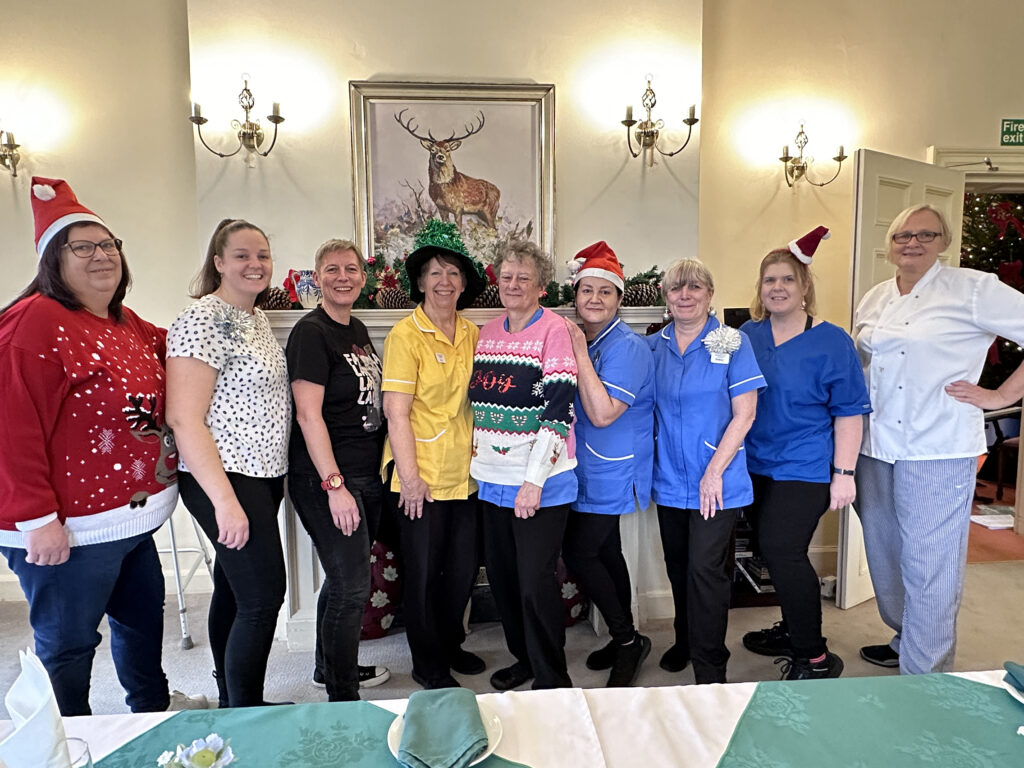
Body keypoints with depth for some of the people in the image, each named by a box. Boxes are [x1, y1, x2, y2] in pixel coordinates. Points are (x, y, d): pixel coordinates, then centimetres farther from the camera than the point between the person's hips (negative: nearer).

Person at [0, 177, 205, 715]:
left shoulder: (127, 324, 9)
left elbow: (163, 348, 30)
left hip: (133, 517, 9)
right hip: (70, 529, -9)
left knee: (142, 615, 25)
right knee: (68, 642, 9)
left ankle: (153, 704, 48)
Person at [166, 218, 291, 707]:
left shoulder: (257, 317, 12)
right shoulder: (202, 322, -15)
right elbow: (184, 419, -20)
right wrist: (225, 500, -23)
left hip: (262, 475, 9)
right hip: (225, 480, -9)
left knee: (235, 589, 18)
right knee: (264, 596, -6)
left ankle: (232, 705, 32)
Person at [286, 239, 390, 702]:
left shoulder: (358, 329, 13)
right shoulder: (310, 333, -12)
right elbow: (308, 415, -19)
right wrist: (335, 485, -23)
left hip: (366, 476, 8)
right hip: (326, 480, -8)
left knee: (344, 578, 19)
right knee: (352, 585, -4)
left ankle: (330, 667, 38)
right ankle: (342, 699, 11)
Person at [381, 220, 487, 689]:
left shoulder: (471, 334, 7)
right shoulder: (406, 335, -11)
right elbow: (396, 412, -15)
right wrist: (410, 477, -17)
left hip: (465, 474, 6)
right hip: (422, 478, -6)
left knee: (464, 568, 17)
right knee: (424, 574, 8)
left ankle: (450, 644, 39)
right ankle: (428, 664, 27)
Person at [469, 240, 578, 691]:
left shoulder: (553, 329, -9)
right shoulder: (487, 333, 11)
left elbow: (559, 408, -16)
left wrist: (534, 479, -19)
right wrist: (475, 461, 13)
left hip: (541, 483, -7)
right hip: (494, 478, 7)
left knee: (535, 582, -2)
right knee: (501, 576, 15)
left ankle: (552, 679, 17)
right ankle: (524, 658, 35)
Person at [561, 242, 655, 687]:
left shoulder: (626, 347, -18)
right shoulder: (578, 340, 8)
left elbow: (601, 413, -28)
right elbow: (569, 406, 16)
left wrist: (580, 354, -25)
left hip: (611, 472, -8)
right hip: (590, 468, 8)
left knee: (579, 552, -6)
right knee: (605, 551, 16)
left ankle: (627, 640, 13)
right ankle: (625, 641, 33)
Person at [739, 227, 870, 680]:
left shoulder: (831, 342, -7)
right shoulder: (747, 335, 6)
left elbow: (849, 412, -7)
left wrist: (844, 473, -12)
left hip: (805, 469, -5)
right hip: (756, 465, 6)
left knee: (781, 549, -11)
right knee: (774, 551, 13)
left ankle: (814, 659, 5)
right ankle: (794, 631, 33)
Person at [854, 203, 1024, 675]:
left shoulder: (972, 289, -6)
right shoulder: (873, 300, 12)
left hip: (936, 452, -6)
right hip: (876, 447, 6)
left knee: (928, 566, -1)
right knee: (884, 553, 17)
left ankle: (924, 676, 14)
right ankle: (904, 640, 38)